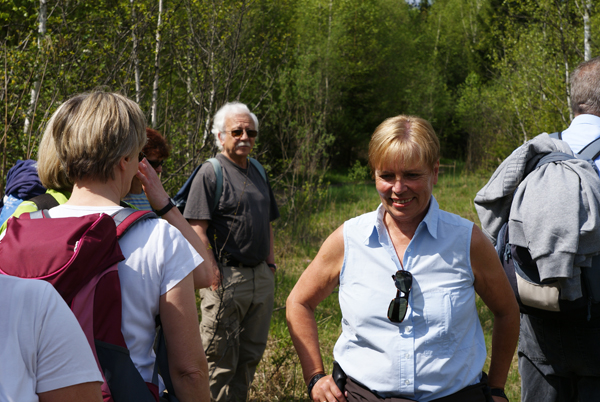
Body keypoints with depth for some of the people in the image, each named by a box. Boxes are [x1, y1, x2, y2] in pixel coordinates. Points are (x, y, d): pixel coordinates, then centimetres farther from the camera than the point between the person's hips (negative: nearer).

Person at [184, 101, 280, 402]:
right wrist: (214, 275, -18)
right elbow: (197, 230, -13)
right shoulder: (210, 173, -7)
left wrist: (271, 264, 13)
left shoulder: (258, 172, 15)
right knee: (221, 357, 0)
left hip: (261, 276, 7)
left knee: (251, 354, 15)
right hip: (226, 277, -7)